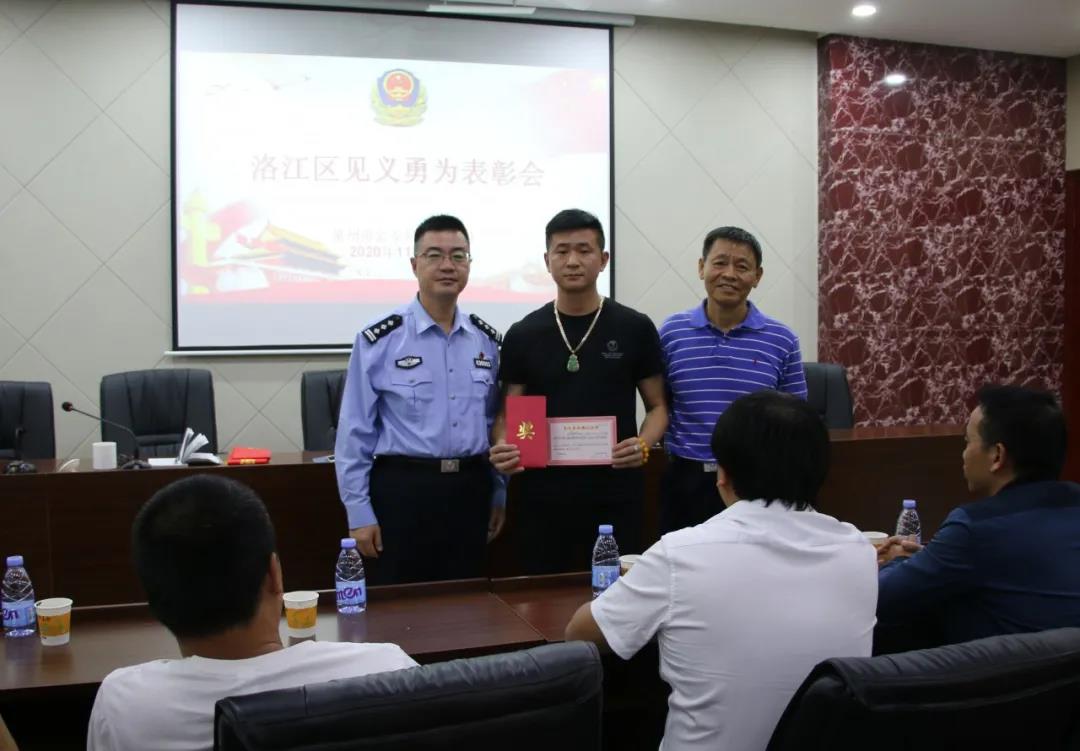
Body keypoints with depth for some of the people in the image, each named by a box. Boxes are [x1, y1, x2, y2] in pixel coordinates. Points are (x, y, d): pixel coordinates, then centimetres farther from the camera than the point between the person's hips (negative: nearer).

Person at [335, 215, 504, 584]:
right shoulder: (378, 341, -8)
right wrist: (359, 511, -7)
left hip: (470, 490, 4)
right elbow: (355, 432, -6)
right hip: (402, 489, -4)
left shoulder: (487, 341, 6)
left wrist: (500, 491, 12)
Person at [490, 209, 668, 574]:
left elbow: (657, 405, 7)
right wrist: (502, 447, -14)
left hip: (615, 496, -1)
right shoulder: (522, 335, 4)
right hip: (543, 498, 1)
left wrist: (644, 444, -13)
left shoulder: (635, 329, 1)